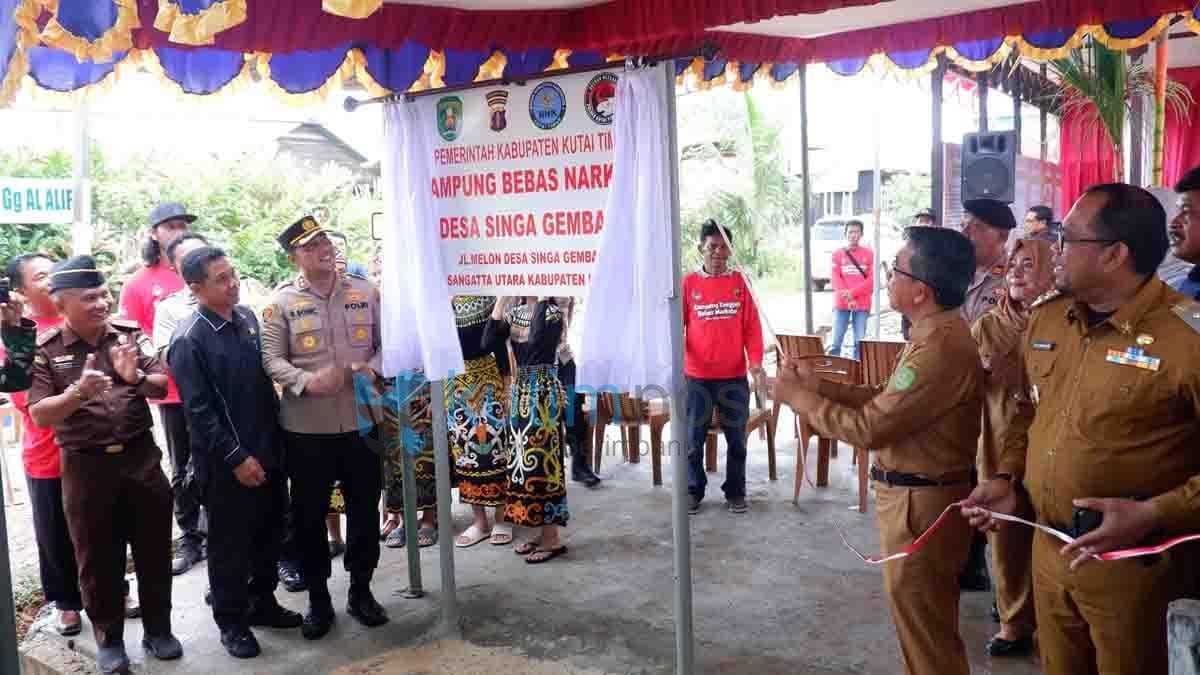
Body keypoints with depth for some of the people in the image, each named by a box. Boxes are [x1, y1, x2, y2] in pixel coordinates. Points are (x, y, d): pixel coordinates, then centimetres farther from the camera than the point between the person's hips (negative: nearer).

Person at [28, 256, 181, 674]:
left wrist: (136, 377, -23)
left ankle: (158, 629, 29)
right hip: (85, 466, -1)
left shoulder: (130, 333, 0)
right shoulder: (44, 349, -5)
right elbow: (40, 415, -9)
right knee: (98, 559, 11)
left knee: (154, 549, 11)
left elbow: (163, 388, -1)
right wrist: (79, 393, -27)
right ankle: (109, 639, 28)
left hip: (141, 456, 2)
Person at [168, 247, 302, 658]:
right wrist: (236, 458, -17)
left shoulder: (246, 317, 5)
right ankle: (231, 621, 22)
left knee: (269, 532, 17)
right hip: (226, 463, -7)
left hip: (268, 451, 7)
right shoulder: (189, 341, -16)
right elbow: (199, 411, -17)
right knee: (231, 543, 7)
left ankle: (263, 602, 35)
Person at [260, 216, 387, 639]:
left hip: (361, 421, 2)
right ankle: (318, 599, 24)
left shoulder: (366, 292, 5)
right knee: (310, 514, 8)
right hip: (306, 427, -2)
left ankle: (361, 590, 30)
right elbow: (271, 358, -5)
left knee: (365, 508, 12)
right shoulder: (281, 301, -2)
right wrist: (307, 382, -22)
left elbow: (386, 342, 9)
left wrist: (373, 368, -11)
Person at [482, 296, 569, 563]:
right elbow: (487, 342, -2)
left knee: (542, 458, -5)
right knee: (523, 459, 9)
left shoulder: (552, 310, -9)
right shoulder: (516, 311, 10)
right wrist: (501, 298, -4)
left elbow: (537, 338, -30)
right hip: (520, 390, 7)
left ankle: (552, 538, 4)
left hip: (544, 391, -7)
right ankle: (541, 531, 19)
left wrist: (542, 300, -22)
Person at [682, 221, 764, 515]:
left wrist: (756, 361, -9)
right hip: (697, 376, -1)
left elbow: (752, 326, 1)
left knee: (736, 438, 10)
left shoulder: (740, 282, 2)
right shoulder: (688, 283, -1)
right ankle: (694, 490, 24)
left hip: (735, 376, 1)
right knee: (693, 438, 8)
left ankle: (735, 491, 24)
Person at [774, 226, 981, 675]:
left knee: (924, 628, 7)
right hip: (915, 494, 10)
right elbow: (887, 401, 11)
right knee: (925, 621, 26)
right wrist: (822, 386, 3)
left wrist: (798, 397, -15)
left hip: (919, 503, -10)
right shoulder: (937, 333, 8)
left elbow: (869, 428, -25)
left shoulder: (941, 349, -28)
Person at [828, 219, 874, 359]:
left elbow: (872, 280, -3)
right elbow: (836, 280, -1)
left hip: (862, 305, 0)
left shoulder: (869, 254, 4)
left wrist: (852, 293, -14)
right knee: (835, 342, -3)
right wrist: (848, 299, -14)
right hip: (841, 304, 0)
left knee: (859, 342, 2)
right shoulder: (837, 254, 6)